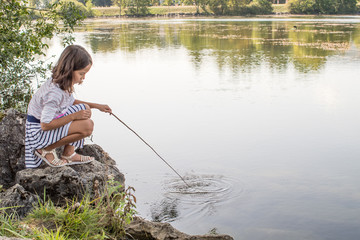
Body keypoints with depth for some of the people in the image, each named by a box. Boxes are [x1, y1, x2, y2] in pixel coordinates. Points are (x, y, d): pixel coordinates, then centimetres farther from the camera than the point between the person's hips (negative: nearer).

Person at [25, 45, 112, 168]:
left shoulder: (64, 84, -3)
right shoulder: (54, 92, -31)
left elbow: (71, 102, 18)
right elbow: (45, 125, -29)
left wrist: (96, 106, 9)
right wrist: (74, 116, -23)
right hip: (39, 132, -10)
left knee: (85, 109, 9)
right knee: (87, 127, -23)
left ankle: (69, 153, 10)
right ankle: (46, 150, -7)